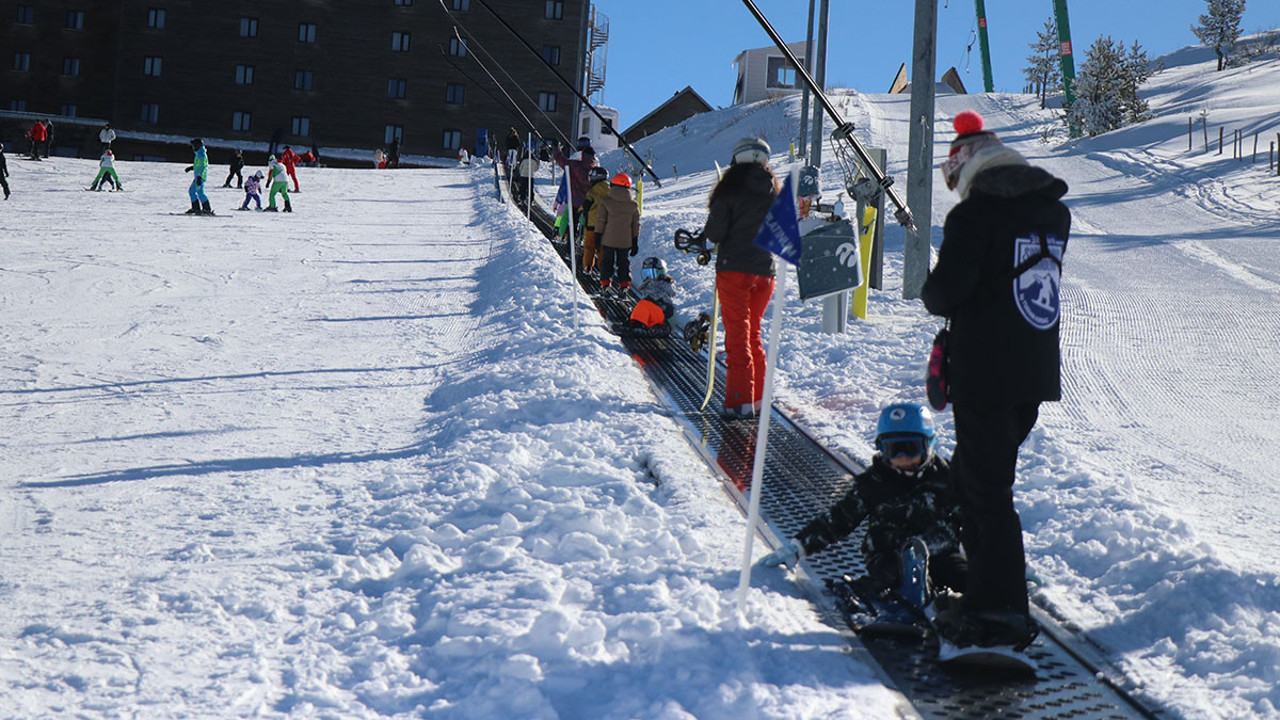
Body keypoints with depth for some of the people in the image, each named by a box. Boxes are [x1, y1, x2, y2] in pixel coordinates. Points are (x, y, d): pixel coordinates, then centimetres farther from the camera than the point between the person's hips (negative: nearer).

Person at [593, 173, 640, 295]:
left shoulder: (605, 201, -8)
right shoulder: (633, 205, -1)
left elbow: (600, 220, -5)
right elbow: (636, 225, 4)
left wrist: (598, 236, 3)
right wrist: (635, 242, 11)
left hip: (608, 239, -1)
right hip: (625, 241, 1)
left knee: (607, 260, 11)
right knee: (624, 262, 12)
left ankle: (605, 282, 8)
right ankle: (624, 283, 11)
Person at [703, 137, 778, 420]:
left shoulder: (731, 190, -8)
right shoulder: (774, 191, 5)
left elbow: (714, 233, -11)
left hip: (734, 269, -4)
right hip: (765, 269, 4)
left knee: (737, 334, -3)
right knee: (753, 332, 17)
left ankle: (741, 400, -9)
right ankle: (758, 396, 19)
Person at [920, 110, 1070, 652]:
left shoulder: (973, 214, -13)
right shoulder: (1054, 210, 10)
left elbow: (946, 291, -19)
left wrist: (933, 296, 4)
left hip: (985, 374, -8)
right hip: (1038, 371, 8)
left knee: (987, 489, -2)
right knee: (974, 471, 20)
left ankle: (1002, 612, 1)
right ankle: (988, 588, 26)